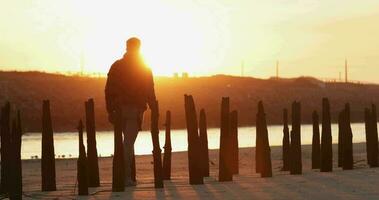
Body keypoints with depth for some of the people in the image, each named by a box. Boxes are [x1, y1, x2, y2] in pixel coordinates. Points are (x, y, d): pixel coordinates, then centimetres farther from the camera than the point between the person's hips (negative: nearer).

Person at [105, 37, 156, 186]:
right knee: (128, 142, -6)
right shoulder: (145, 69, 1)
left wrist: (110, 110, 7)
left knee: (128, 141, 18)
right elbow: (149, 92, -3)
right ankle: (126, 177, -14)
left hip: (119, 108, 3)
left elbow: (108, 90, 4)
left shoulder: (116, 66, 8)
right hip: (135, 109, -3)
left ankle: (128, 175, 17)